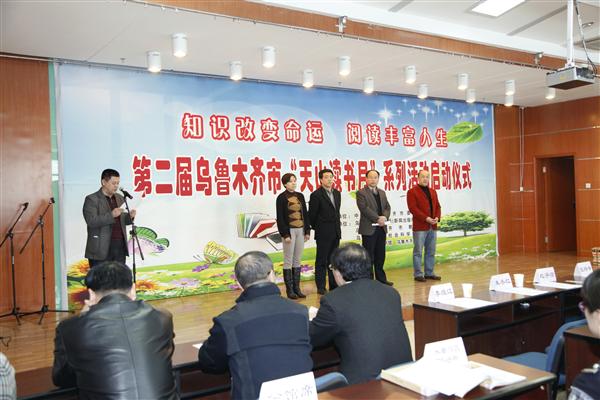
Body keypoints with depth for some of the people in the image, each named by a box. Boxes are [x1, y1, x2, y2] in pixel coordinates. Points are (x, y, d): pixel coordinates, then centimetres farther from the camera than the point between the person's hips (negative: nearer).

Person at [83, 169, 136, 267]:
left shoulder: (119, 198, 15)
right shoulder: (91, 199, -4)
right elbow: (91, 221, -16)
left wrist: (129, 216, -1)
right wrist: (111, 215, -24)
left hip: (120, 247, 6)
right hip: (101, 249, -5)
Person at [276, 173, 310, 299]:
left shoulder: (300, 196, 10)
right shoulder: (281, 198, -6)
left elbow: (305, 214, 12)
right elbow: (280, 218, -8)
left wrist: (307, 230, 6)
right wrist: (285, 234, -13)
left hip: (300, 230, 5)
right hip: (289, 231, -5)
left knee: (297, 260, 9)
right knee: (288, 260, 0)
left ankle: (297, 288, 15)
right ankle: (289, 289, 5)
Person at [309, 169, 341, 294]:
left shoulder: (337, 193, 10)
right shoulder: (316, 195, -11)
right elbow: (312, 215, -6)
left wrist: (337, 224, 14)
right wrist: (317, 227, 3)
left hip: (336, 232, 6)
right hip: (323, 233, -6)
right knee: (321, 260, 1)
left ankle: (334, 285, 20)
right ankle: (321, 287, 7)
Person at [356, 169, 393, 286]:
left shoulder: (382, 193, 17)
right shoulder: (361, 193, -5)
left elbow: (387, 207, 12)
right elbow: (364, 208, -15)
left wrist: (384, 217, -9)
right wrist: (377, 218, -18)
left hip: (381, 228, 6)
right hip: (369, 228, -6)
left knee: (380, 255, 12)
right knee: (369, 256, -1)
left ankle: (381, 278, 20)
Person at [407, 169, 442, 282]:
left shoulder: (433, 191, 17)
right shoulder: (412, 191, -4)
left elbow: (437, 206, 17)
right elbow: (412, 208, -13)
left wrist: (437, 217, -3)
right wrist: (426, 218, -18)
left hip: (433, 226, 7)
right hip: (420, 227, -7)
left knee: (431, 252, 11)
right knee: (418, 252, -2)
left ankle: (429, 273, 19)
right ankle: (418, 274, 5)